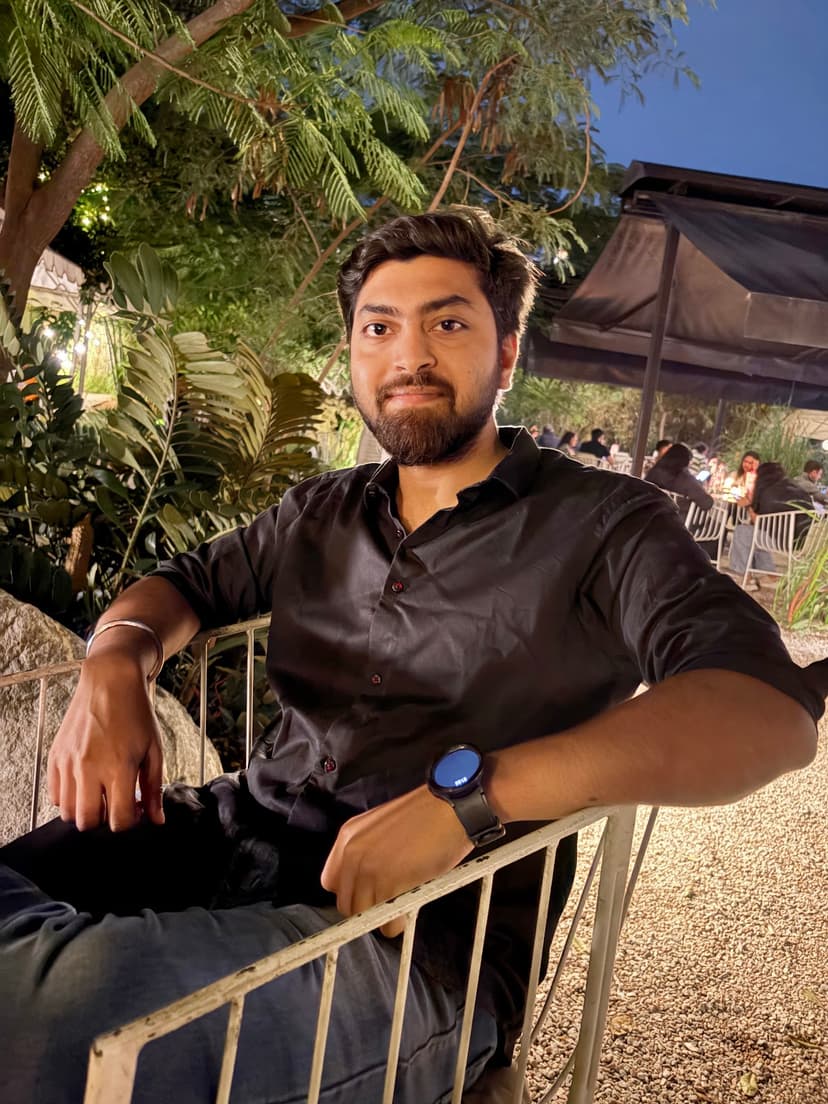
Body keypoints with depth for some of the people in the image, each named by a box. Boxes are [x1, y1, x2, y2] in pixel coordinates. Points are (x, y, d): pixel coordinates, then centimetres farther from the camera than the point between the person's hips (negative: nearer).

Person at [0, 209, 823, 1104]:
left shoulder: (601, 525, -2)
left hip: (428, 931, -5)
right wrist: (115, 664, -1)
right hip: (238, 830, 6)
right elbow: (184, 582, 25)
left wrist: (468, 789, -29)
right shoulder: (321, 512, 15)